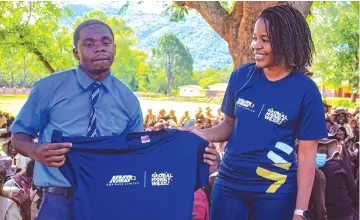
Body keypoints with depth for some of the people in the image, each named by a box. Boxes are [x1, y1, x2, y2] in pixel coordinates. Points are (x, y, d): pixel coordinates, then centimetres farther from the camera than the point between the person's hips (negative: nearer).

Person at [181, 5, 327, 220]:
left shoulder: (305, 90, -9)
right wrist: (202, 134, -9)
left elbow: (307, 155, -8)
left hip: (274, 191, -3)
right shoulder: (241, 75, -1)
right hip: (228, 182, 3)